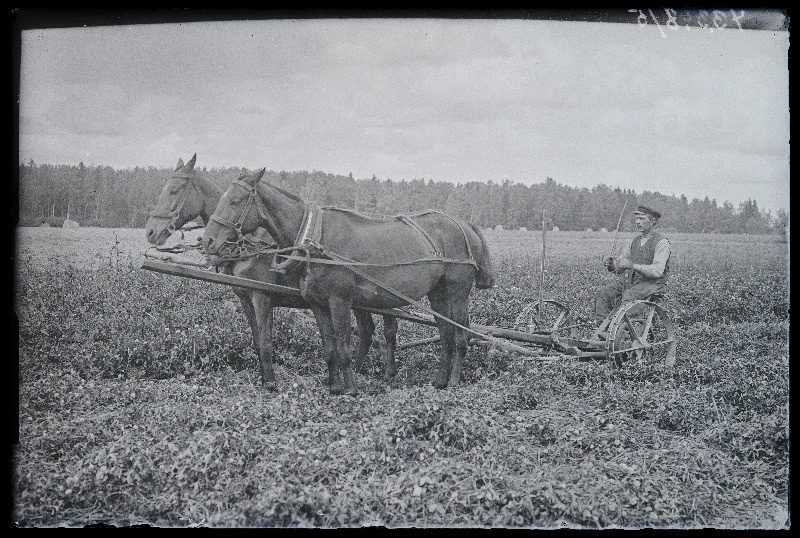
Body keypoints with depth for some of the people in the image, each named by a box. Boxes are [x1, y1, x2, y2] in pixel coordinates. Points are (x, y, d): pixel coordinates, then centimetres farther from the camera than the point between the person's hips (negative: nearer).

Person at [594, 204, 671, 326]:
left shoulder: (662, 242, -8)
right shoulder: (634, 241, 14)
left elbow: (657, 271, -22)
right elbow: (619, 268, 12)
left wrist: (632, 265, -29)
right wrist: (610, 263, -12)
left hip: (652, 284, -7)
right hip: (631, 280, 7)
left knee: (628, 296, -34)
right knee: (602, 292, -14)